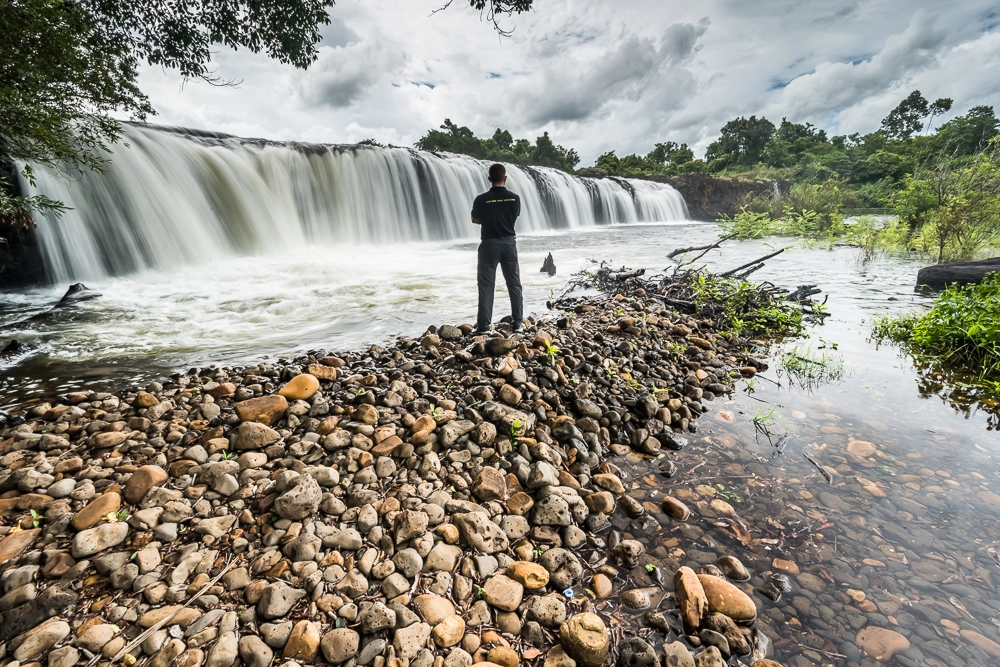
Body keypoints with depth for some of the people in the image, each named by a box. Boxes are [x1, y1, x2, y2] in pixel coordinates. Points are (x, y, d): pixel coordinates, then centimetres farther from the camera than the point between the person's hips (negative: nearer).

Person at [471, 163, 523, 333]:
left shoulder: (481, 199, -9)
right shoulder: (514, 198, -2)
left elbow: (475, 220, 6)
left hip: (489, 244, -2)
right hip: (509, 243, 2)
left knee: (486, 284, 3)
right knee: (514, 283, 11)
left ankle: (484, 324, 2)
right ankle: (517, 321, 15)